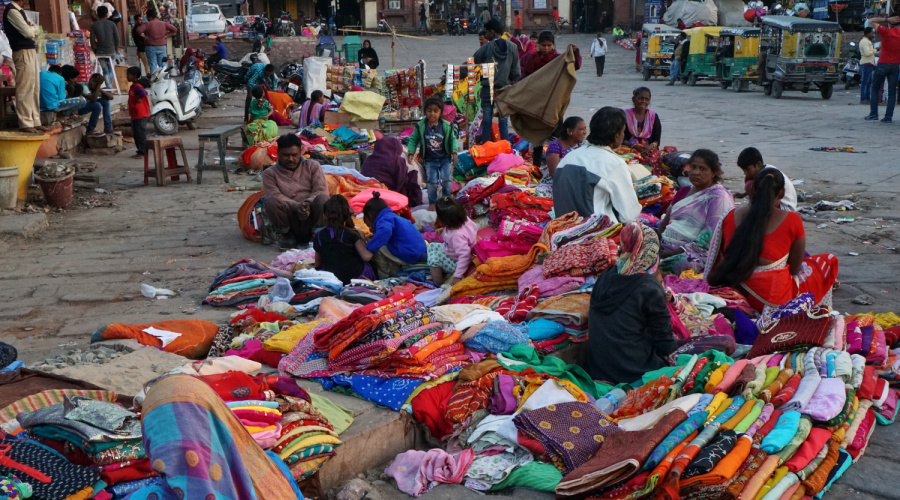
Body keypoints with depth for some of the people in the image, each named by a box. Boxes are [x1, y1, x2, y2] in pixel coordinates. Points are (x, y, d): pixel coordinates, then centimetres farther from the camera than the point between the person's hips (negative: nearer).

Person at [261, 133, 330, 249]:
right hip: (291, 221, 0)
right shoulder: (270, 173, 8)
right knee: (271, 201, -28)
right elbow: (275, 196, -9)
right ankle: (287, 235, -7)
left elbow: (321, 190, -1)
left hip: (312, 217, 1)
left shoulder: (312, 166, 13)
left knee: (323, 199, -30)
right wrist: (297, 207, -26)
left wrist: (308, 203, -22)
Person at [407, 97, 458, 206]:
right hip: (430, 160, 0)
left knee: (447, 180, -3)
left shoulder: (446, 126, -9)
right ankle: (432, 203, 14)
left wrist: (454, 152, -8)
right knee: (432, 182, -1)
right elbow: (413, 140, -2)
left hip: (444, 159, 0)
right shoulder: (420, 126, -10)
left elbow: (452, 139, 2)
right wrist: (411, 153, -11)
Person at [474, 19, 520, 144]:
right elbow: (516, 70, 4)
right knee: (504, 120, 5)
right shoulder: (512, 47, 3)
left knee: (487, 120, 3)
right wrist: (513, 86, 17)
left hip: (488, 88, -2)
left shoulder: (486, 47, -6)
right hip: (505, 88, 2)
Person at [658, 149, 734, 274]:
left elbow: (711, 238, -11)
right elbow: (664, 223, 21)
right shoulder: (684, 191, 23)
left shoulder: (720, 197, -2)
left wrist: (672, 253, -16)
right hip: (665, 246, 7)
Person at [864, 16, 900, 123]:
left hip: (883, 64, -3)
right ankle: (888, 117, 0)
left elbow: (873, 21, 2)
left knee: (875, 89, 11)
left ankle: (873, 114, 6)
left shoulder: (885, 31, -7)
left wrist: (887, 19, -4)